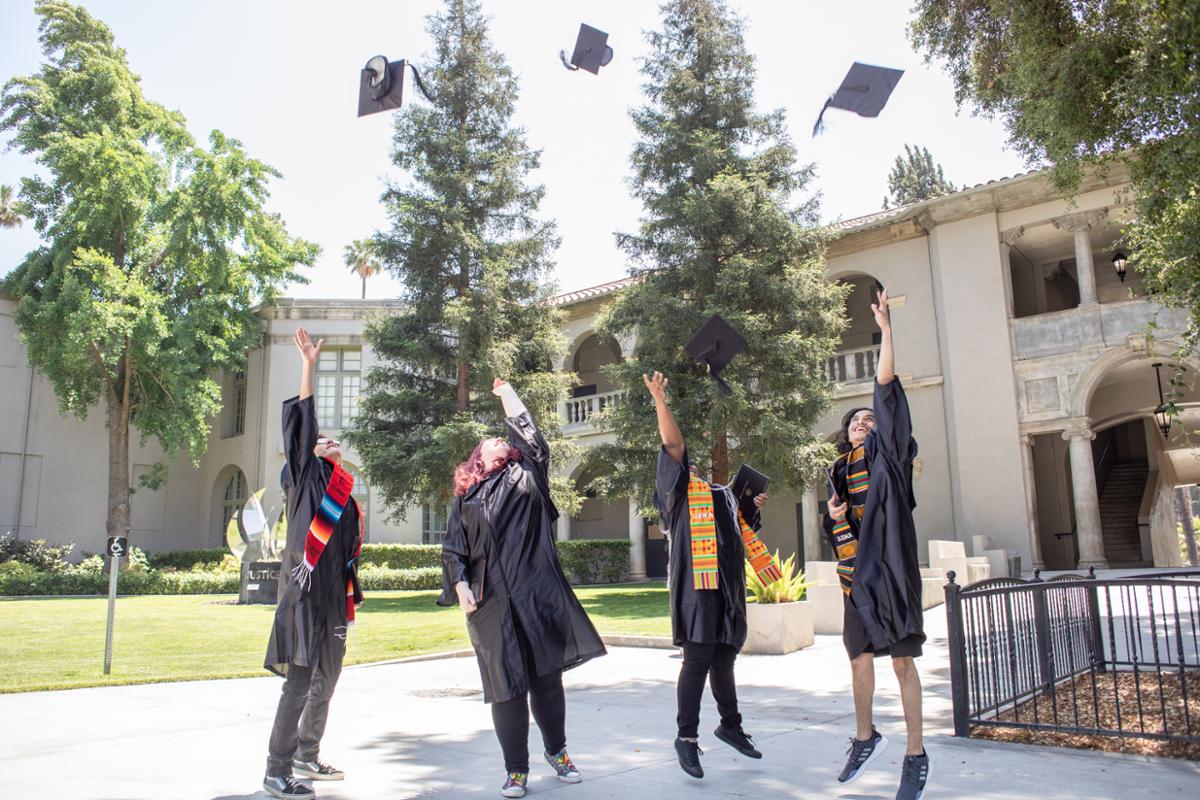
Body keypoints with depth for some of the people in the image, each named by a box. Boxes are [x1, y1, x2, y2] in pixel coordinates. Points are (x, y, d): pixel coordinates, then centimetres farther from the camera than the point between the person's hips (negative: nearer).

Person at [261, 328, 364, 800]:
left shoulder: (343, 494, 18)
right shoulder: (305, 478, -1)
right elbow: (299, 424, -13)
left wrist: (351, 598, 20)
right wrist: (309, 366, -18)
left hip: (332, 597, 8)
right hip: (304, 594, -8)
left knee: (325, 682, 15)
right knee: (299, 684, -6)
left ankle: (307, 756, 29)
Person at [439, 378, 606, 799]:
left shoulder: (525, 478, 13)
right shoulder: (465, 498, 15)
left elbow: (533, 440, 2)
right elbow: (453, 548, 11)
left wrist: (508, 395, 11)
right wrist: (460, 585, -4)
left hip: (537, 597, 0)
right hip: (490, 605, 1)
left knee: (547, 677, 6)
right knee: (506, 686, 2)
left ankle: (557, 751, 28)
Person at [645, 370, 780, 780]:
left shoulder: (723, 496, 20)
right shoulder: (679, 488, 0)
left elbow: (740, 527, 38)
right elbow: (672, 444, -15)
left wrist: (753, 506, 21)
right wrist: (660, 400, -20)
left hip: (728, 587, 7)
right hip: (696, 585, -7)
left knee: (723, 660, 16)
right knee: (697, 661, -8)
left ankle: (730, 725, 31)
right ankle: (687, 737, 3)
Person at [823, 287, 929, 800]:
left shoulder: (886, 453, 0)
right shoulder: (838, 471, 14)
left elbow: (886, 387, -9)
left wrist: (884, 328, -14)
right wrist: (834, 517, -4)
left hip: (890, 569, -5)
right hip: (855, 573, 5)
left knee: (902, 661, 0)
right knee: (859, 657, 13)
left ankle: (916, 757, 11)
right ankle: (865, 737, 32)